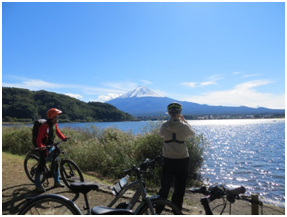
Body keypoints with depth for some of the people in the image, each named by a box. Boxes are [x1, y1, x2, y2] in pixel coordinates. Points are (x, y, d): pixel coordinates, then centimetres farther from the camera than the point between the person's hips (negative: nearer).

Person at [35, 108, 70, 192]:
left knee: (55, 163, 11)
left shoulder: (55, 125, 1)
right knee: (41, 165, -4)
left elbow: (58, 132, 10)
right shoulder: (45, 126, -24)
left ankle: (57, 182, 24)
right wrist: (40, 146, -44)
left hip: (51, 147, 8)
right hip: (44, 148, -8)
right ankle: (38, 185, 9)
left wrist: (64, 138, -9)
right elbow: (39, 138, -27)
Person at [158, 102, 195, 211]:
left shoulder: (164, 125, -7)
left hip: (167, 160, 2)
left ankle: (157, 211, 27)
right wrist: (184, 120, 15)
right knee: (179, 189, 12)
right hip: (182, 161, -2)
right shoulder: (184, 126, -12)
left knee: (164, 187, 17)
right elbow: (192, 134, 9)